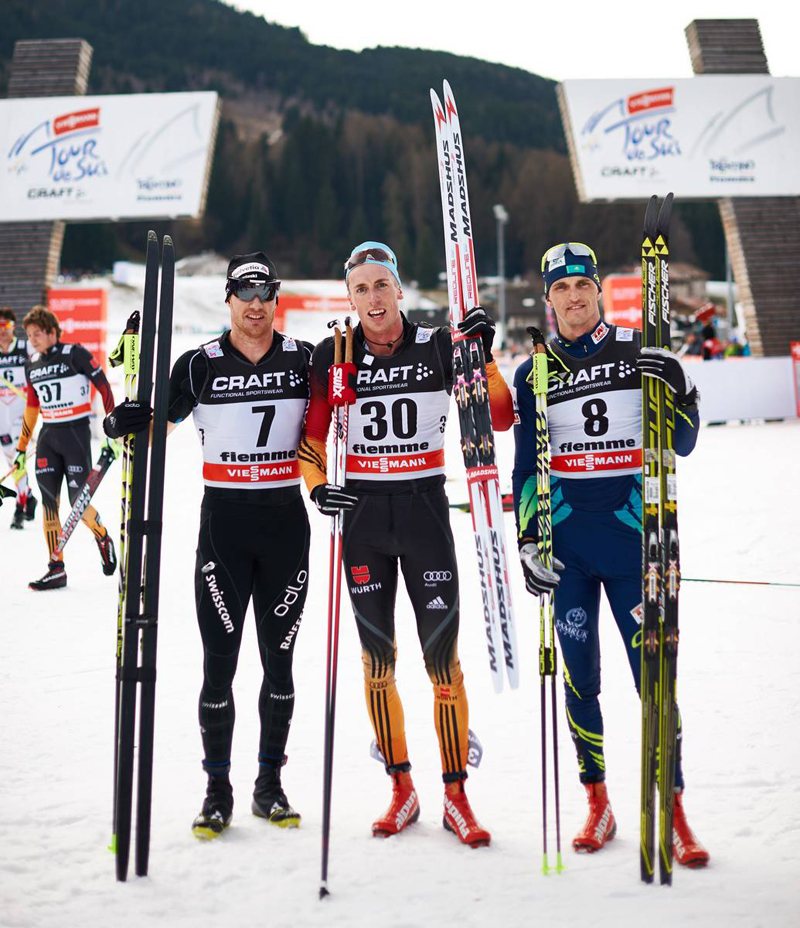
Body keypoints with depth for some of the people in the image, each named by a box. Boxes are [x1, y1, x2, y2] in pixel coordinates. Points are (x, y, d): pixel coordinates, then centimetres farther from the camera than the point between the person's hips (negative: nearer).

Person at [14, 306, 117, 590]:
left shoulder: (75, 354, -9)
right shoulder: (32, 364, 10)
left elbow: (103, 387, -6)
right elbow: (31, 407, 17)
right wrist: (21, 449, 17)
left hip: (76, 431, -6)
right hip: (48, 436, 6)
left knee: (79, 503, -8)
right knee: (48, 502, -1)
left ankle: (103, 539, 23)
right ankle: (56, 569, 2)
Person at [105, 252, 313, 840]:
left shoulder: (302, 360, 3)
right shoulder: (201, 365, 0)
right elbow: (157, 417, 3)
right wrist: (126, 421, -17)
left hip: (285, 519, 1)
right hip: (223, 520, -1)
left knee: (279, 659, 7)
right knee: (219, 663, 0)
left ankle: (270, 785, 20)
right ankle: (218, 791, 13)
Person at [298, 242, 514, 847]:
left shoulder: (438, 347, -2)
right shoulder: (333, 357, 1)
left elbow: (500, 416, -5)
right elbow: (312, 434, 9)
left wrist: (483, 355, -17)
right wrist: (317, 486, -8)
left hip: (425, 508, -1)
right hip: (363, 514, 2)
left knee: (443, 656, -3)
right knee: (378, 658, 7)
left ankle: (456, 796, 7)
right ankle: (402, 791, 19)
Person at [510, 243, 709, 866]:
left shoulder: (641, 352, 2)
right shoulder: (534, 374, 8)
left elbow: (681, 445, 1)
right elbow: (527, 467, 11)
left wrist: (676, 388, -16)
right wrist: (526, 541, 3)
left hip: (632, 533, -2)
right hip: (566, 541, 2)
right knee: (580, 676, 5)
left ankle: (674, 813, 4)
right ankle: (597, 803, 18)